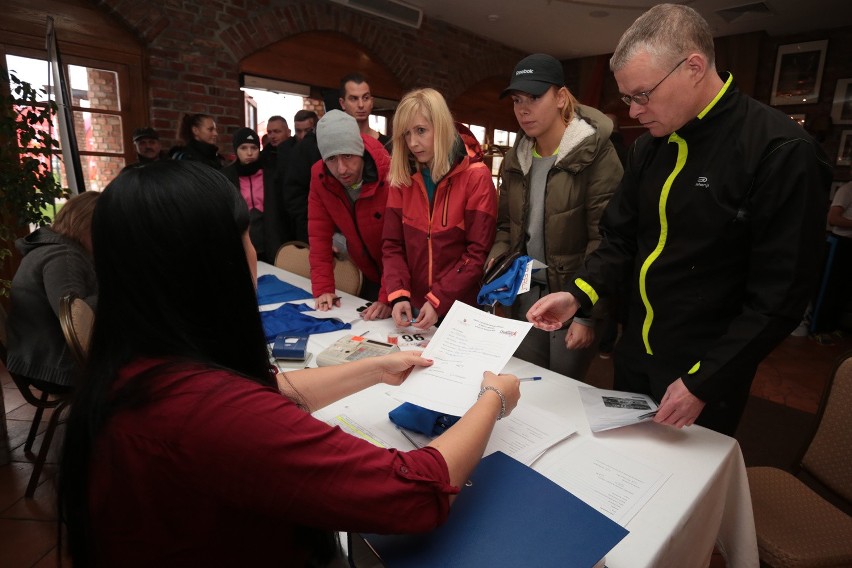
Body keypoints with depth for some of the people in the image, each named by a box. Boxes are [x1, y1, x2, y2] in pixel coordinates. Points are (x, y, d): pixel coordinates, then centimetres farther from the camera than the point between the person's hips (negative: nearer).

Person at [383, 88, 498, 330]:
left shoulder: (476, 178, -9)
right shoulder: (401, 179, 3)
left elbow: (478, 253, -13)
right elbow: (392, 245, 1)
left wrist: (439, 301, -20)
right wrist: (398, 294, -14)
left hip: (461, 310, -3)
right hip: (414, 308, 4)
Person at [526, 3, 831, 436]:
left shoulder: (781, 153, -18)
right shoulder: (648, 146, 2)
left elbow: (779, 295, -18)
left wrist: (704, 382, -17)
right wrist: (577, 294, -11)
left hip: (706, 371, -5)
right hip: (634, 354, 6)